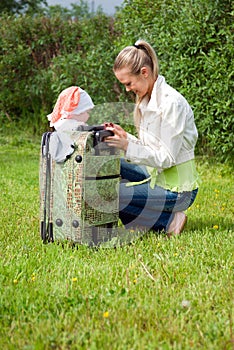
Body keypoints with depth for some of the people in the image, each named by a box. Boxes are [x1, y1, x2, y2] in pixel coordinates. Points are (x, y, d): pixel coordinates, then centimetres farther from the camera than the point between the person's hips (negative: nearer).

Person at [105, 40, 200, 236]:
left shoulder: (171, 103, -21)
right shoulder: (147, 99, 6)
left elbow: (166, 158, -22)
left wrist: (128, 146, -26)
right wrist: (124, 137, -4)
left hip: (176, 190, -9)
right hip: (158, 176, 9)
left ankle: (168, 220, -6)